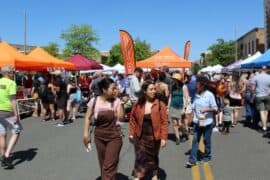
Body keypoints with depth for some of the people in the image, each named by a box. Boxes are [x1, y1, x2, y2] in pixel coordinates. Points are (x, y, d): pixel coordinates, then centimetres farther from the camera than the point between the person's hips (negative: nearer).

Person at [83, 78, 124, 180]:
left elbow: (121, 118, -11)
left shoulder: (116, 101, -9)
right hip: (99, 137, 2)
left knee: (109, 166, -4)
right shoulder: (94, 101, -6)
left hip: (114, 137, -2)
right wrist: (86, 133, -1)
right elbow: (88, 118, 2)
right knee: (103, 164, 17)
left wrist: (120, 105, -18)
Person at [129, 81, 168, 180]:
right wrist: (131, 133, 3)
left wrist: (163, 137, -15)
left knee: (153, 157, 18)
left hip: (154, 136, 0)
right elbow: (133, 119, 4)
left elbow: (164, 122, -12)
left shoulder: (160, 104, -12)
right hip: (140, 136, 1)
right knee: (140, 157, -1)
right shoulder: (137, 104, -6)